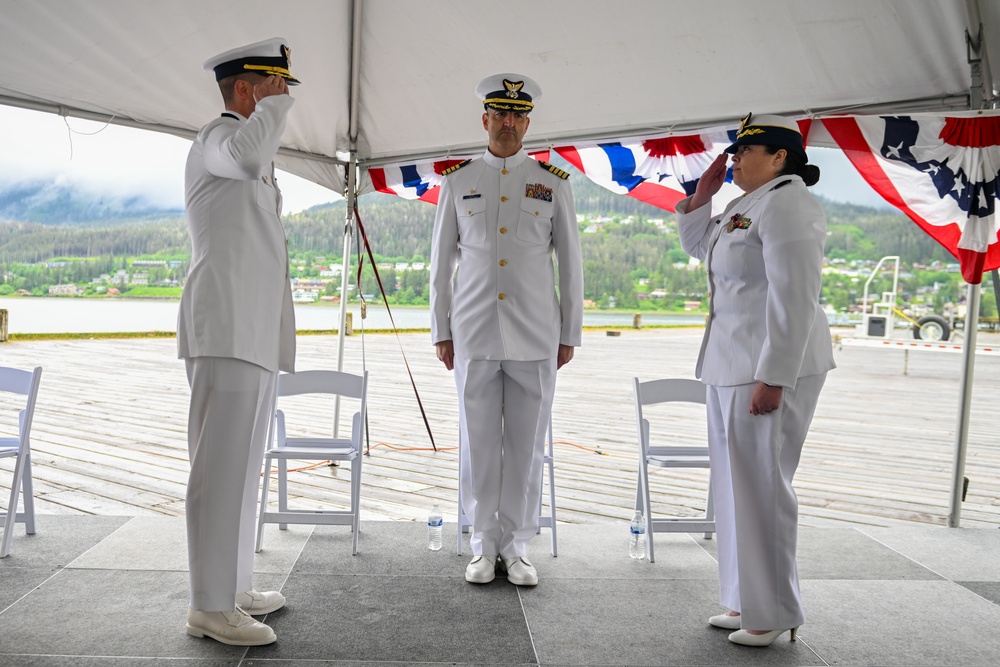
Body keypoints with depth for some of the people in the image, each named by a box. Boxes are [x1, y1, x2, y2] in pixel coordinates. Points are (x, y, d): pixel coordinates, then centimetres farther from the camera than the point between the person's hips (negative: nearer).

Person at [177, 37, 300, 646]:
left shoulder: (255, 173, 27)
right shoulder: (217, 137, -5)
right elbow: (247, 156, -31)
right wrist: (275, 103, -14)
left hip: (255, 334, 10)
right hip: (226, 330, -10)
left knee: (243, 465, 12)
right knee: (222, 465, -9)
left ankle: (234, 588, 20)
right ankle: (211, 607, -3)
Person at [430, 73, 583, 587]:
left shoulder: (553, 183, 5)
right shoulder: (458, 182, 7)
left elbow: (571, 263, 6)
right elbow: (441, 261, 9)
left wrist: (570, 333, 4)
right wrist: (441, 331, 5)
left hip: (535, 336, 0)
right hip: (474, 334, 1)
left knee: (527, 443, 5)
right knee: (478, 441, 5)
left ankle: (516, 547, 18)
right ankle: (484, 546, 18)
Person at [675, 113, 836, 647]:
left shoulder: (787, 206, -14)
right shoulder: (746, 206, 15)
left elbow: (794, 299, -21)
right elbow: (697, 245, 30)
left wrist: (773, 378, -23)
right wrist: (703, 192, 15)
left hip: (772, 367, -10)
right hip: (731, 364, 10)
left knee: (760, 485, -3)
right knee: (735, 483, 15)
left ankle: (774, 615, 13)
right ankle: (747, 600, 29)